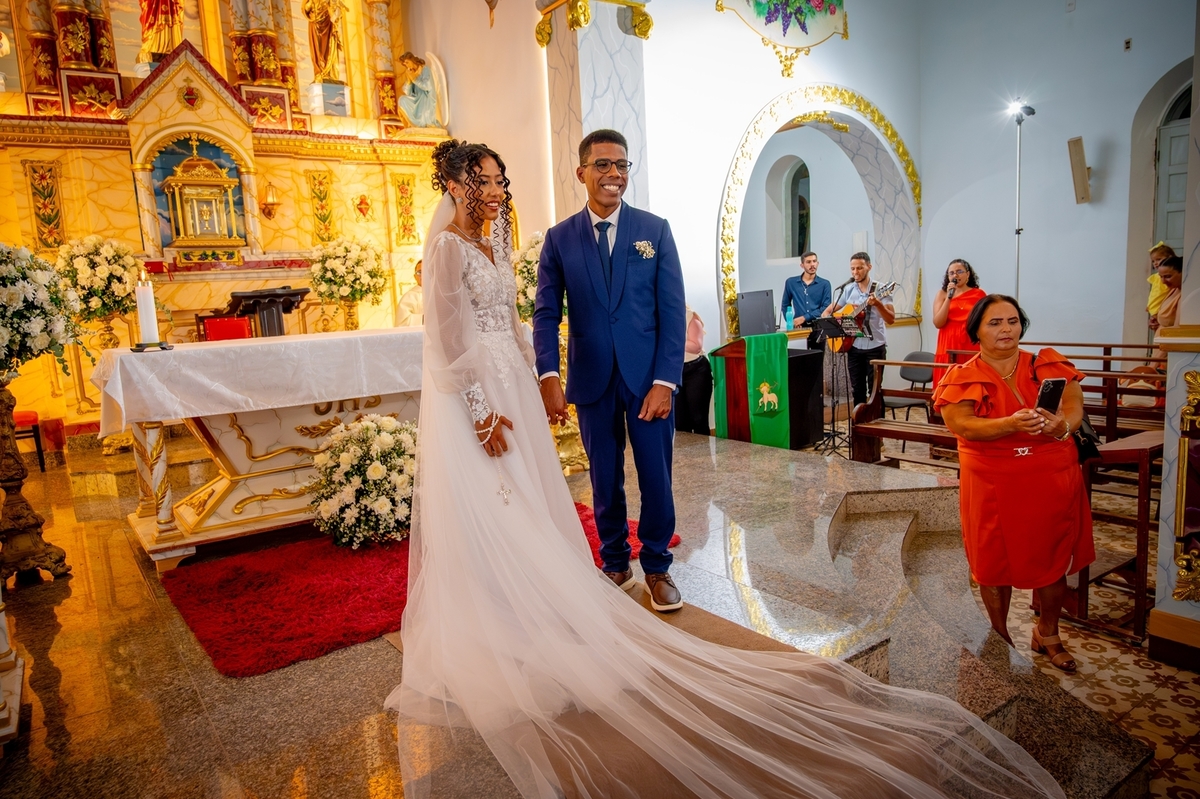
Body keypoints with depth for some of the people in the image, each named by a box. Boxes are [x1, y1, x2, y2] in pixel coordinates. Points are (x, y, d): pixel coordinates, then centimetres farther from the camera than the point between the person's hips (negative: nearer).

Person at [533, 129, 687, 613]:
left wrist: (665, 380, -12)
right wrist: (548, 376, -13)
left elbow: (672, 311, -3)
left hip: (649, 378, -1)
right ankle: (615, 564, 31)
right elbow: (546, 313, 1)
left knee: (656, 478, 5)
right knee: (605, 480, 12)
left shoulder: (655, 230, 1)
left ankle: (657, 567, 25)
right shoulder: (559, 238, 4)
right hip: (591, 380, 1)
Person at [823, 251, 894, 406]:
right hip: (854, 346, 4)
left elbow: (891, 319, -14)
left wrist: (877, 304, -31)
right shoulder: (847, 289, 4)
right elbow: (827, 312, 10)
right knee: (857, 389, 10)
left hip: (875, 347, -4)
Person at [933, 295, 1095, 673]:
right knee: (994, 561, 7)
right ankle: (999, 637, 30)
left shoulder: (1048, 365, 5)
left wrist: (1061, 425, -30)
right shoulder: (963, 377, -3)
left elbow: (1074, 406, -7)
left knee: (1053, 559, 13)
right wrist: (1012, 424, -32)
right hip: (991, 485, -2)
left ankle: (1047, 634, 37)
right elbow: (960, 423, -17)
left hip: (1053, 480, 3)